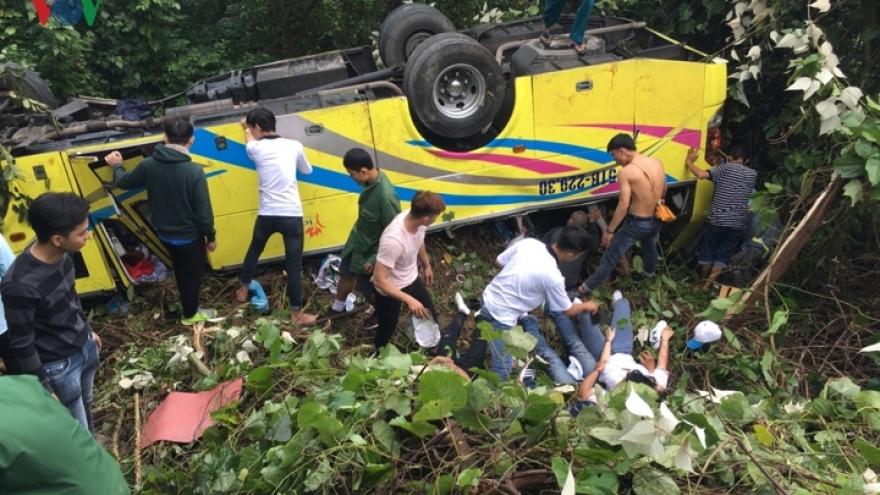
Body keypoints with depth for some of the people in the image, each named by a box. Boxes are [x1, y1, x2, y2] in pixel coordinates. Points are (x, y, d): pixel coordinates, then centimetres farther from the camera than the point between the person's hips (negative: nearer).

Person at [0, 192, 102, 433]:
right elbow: (22, 344, -22)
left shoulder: (61, 254, -13)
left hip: (84, 346, 7)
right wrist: (44, 389, -13)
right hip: (58, 365, -7)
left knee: (85, 407, 30)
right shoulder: (20, 285, -35)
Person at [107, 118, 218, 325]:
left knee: (180, 271, 27)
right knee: (193, 274, 17)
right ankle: (190, 315, 35)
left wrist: (117, 165, 28)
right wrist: (211, 236, -5)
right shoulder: (194, 171, -26)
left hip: (164, 234, 5)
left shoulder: (149, 165, -12)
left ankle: (188, 306, 47)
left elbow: (123, 182, 7)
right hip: (189, 236, -5)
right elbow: (203, 211, -21)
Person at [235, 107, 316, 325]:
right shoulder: (294, 146, -1)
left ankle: (243, 290, 45)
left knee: (254, 251, 28)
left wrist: (246, 128, 50)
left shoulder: (255, 148, 0)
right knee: (294, 265, 4)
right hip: (292, 215, -1)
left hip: (266, 215, 2)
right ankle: (296, 313, 10)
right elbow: (307, 171, 19)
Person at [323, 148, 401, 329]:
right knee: (346, 273, 25)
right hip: (358, 238, 8)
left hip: (372, 248, -8)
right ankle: (338, 308, 49)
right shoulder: (371, 180, -10)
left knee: (365, 287, 12)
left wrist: (376, 259, -21)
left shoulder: (385, 196, -37)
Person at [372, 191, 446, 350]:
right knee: (387, 329, 18)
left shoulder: (416, 220, -19)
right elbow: (379, 280, -35)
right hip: (390, 289, -7)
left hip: (412, 280, 7)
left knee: (431, 318, 22)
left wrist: (427, 266, 21)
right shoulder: (393, 240, -42)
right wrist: (409, 300, -41)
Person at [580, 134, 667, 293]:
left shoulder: (626, 172, -22)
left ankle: (586, 288, 16)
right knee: (650, 248, 35)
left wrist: (609, 230, -19)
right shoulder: (657, 163, -1)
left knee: (611, 256, 5)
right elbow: (663, 191, 14)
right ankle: (649, 274, 62)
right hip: (656, 220, 7)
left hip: (637, 223, -7)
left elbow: (624, 205, -25)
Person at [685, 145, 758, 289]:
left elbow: (702, 174, -18)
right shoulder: (753, 174, 10)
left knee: (707, 253, 14)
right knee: (723, 256, 12)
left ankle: (701, 284, 25)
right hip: (738, 223, 3)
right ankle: (706, 287, 11)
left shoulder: (725, 168, -3)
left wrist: (689, 162, -4)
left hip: (717, 220, -3)